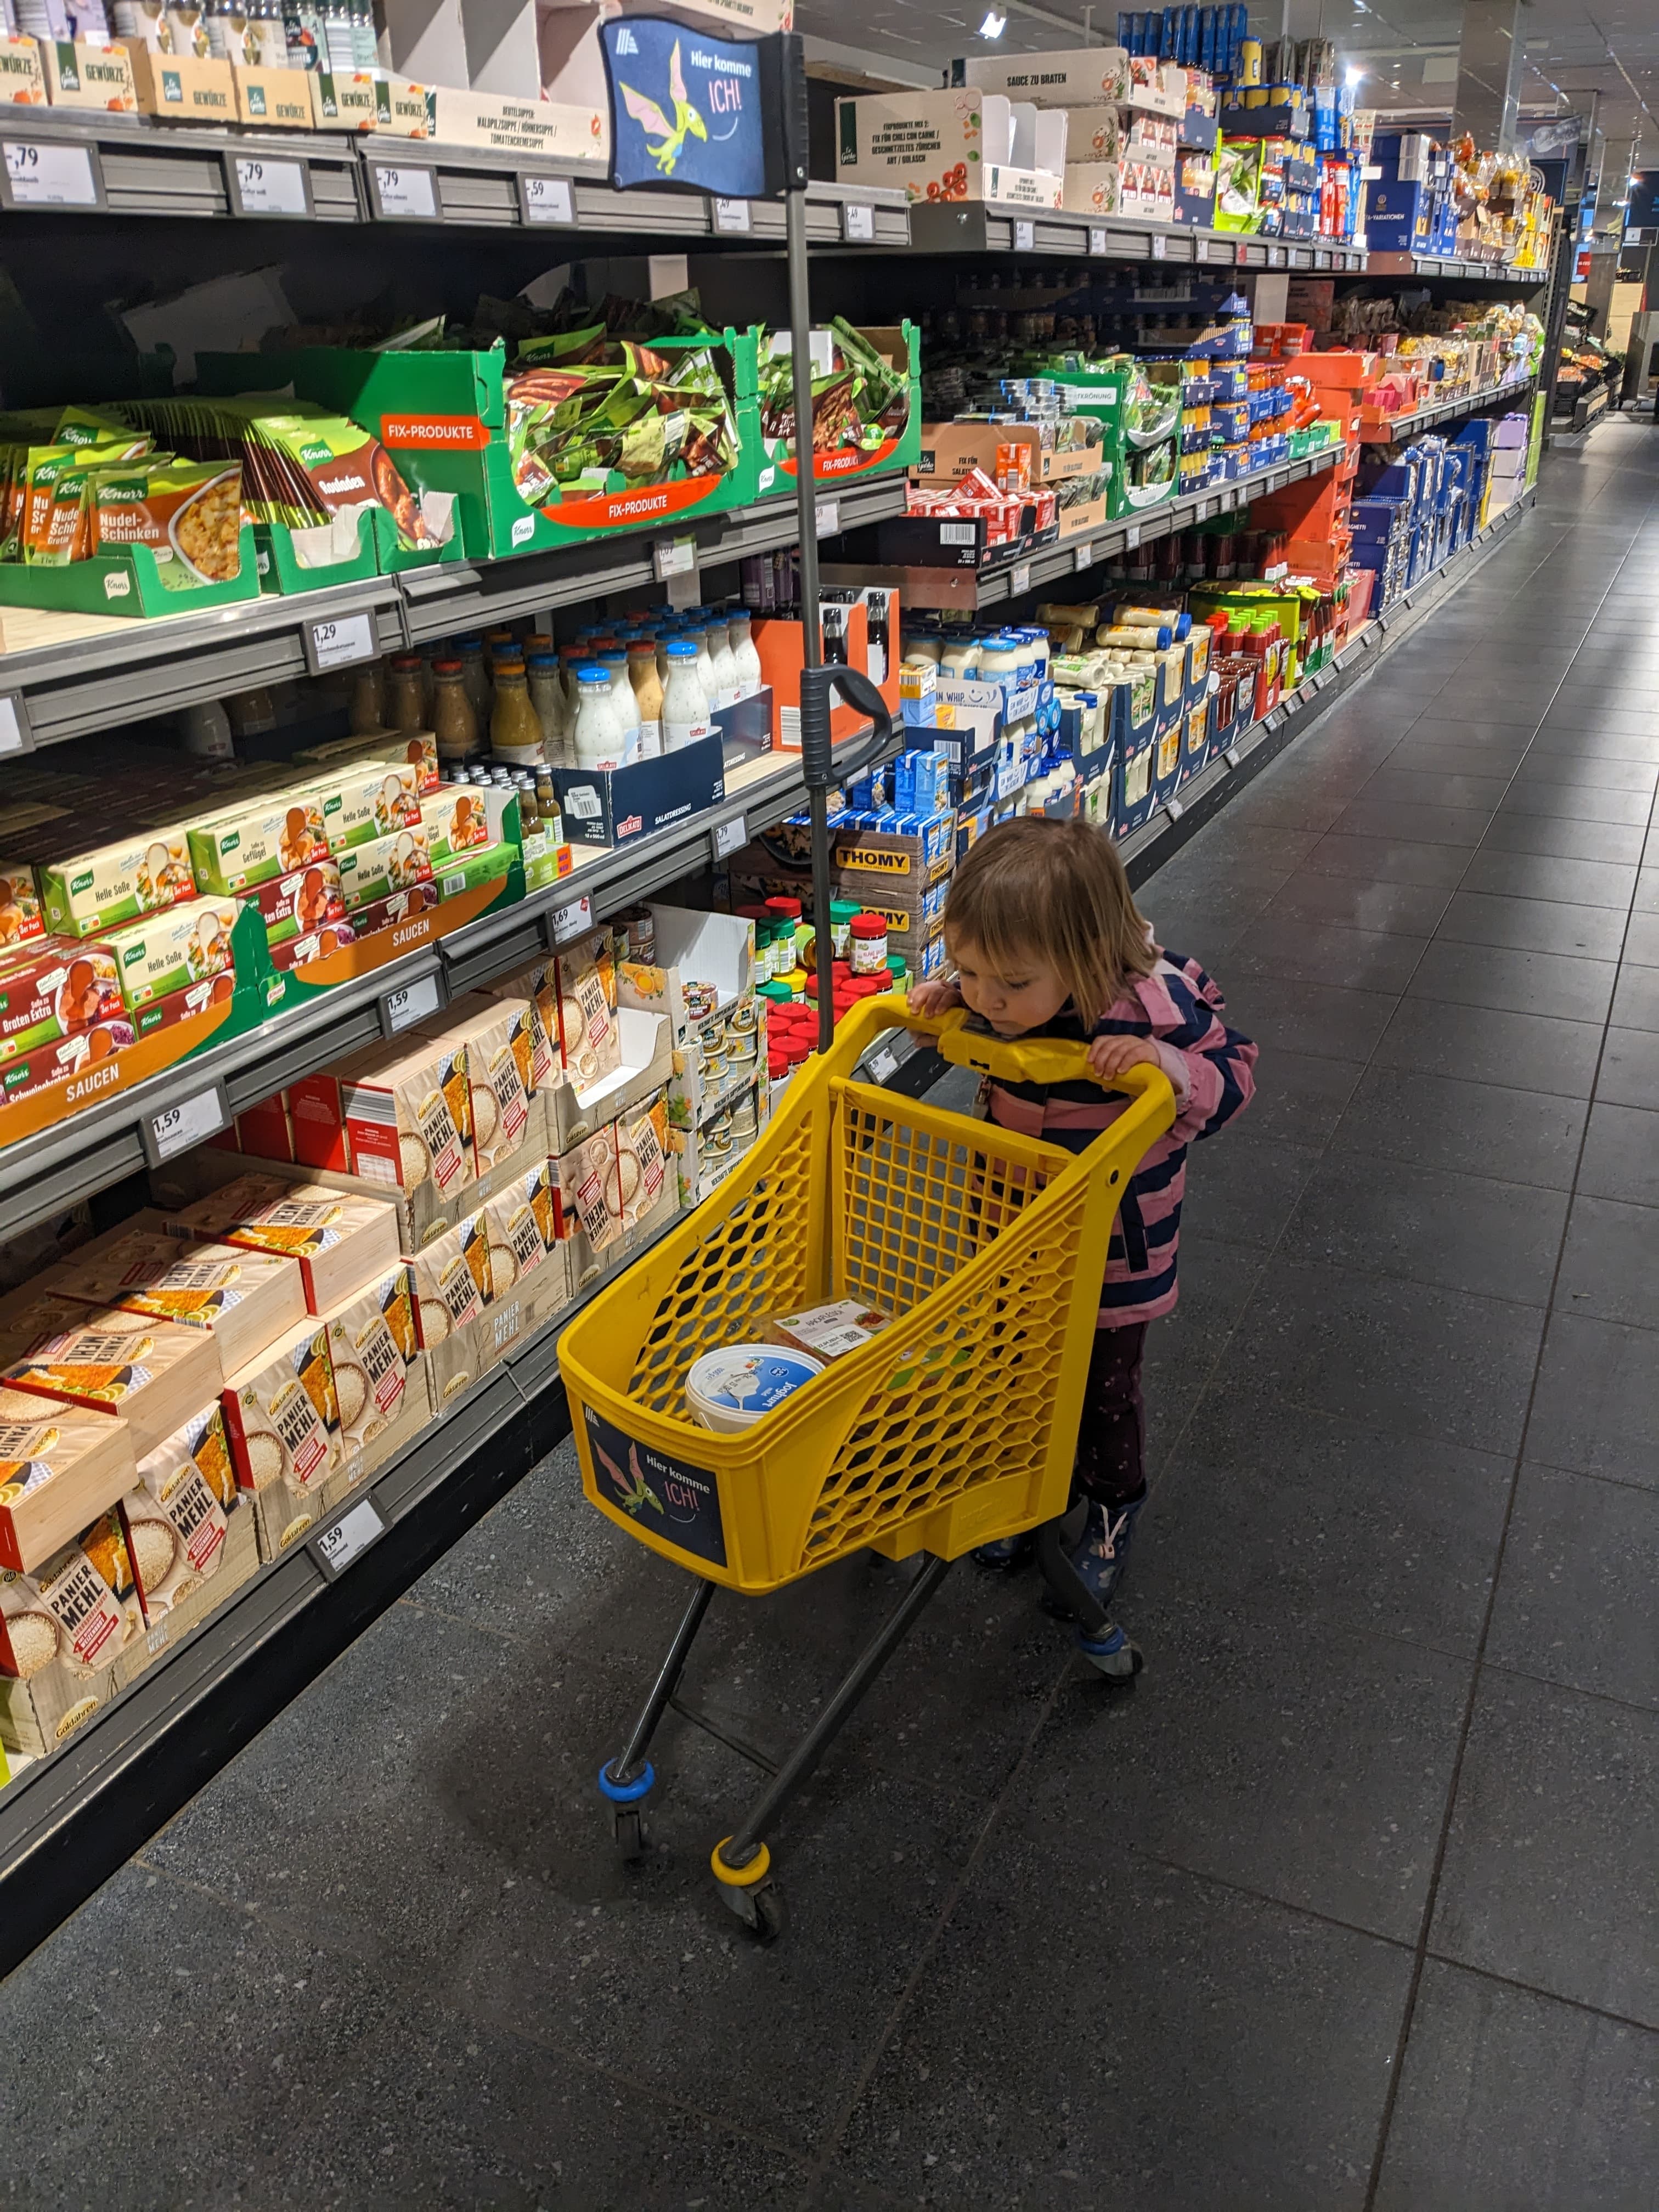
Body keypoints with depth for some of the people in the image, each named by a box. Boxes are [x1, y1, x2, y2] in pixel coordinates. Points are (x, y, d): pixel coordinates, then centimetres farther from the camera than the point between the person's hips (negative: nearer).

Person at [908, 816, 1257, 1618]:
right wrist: (941, 1003, -15)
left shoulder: (1155, 1003, -32)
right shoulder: (998, 991, -17)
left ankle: (1112, 1509, 46)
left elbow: (1234, 1070, -17)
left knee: (1103, 1387, 17)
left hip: (1114, 1253, -4)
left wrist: (1169, 1067, -37)